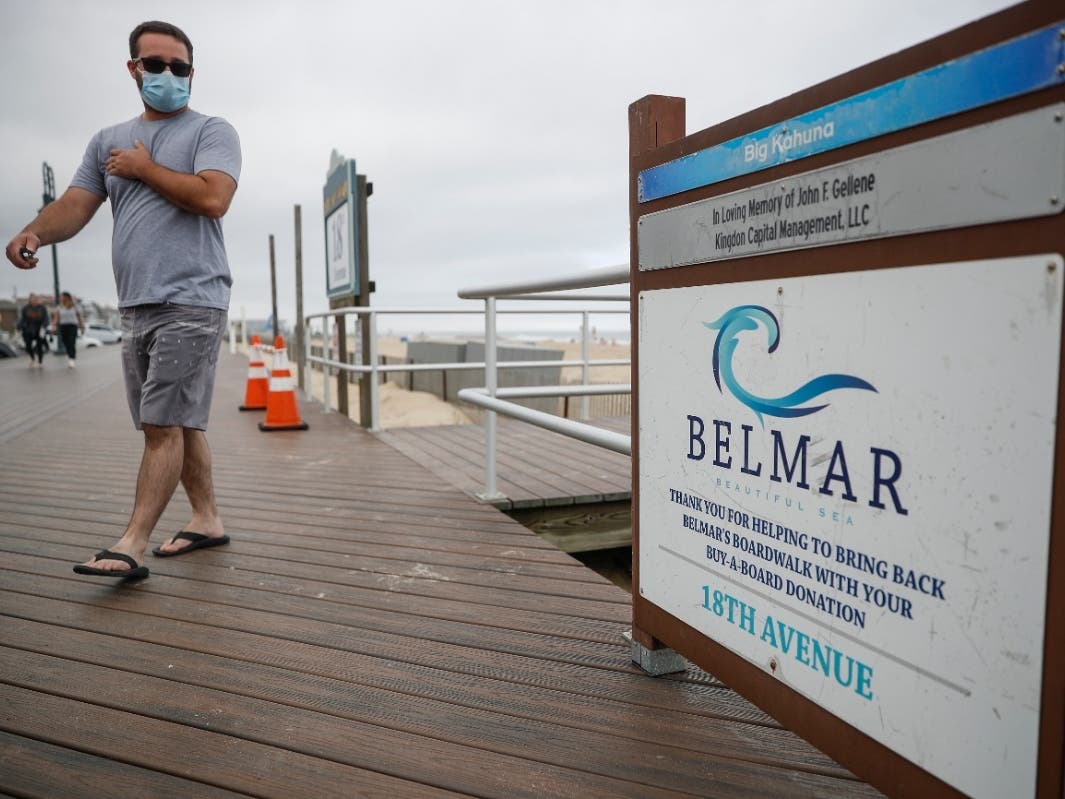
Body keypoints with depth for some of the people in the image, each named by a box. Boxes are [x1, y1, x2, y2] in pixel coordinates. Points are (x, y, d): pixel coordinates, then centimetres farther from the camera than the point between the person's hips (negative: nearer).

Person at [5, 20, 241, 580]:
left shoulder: (211, 131, 3)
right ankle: (208, 520, 22)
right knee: (178, 422, 11)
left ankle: (132, 545, -6)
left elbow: (212, 198, -14)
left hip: (190, 302, -6)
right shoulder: (108, 141, 20)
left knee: (164, 424, -9)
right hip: (136, 306, 7)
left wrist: (144, 169, -3)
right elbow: (75, 205, 11)